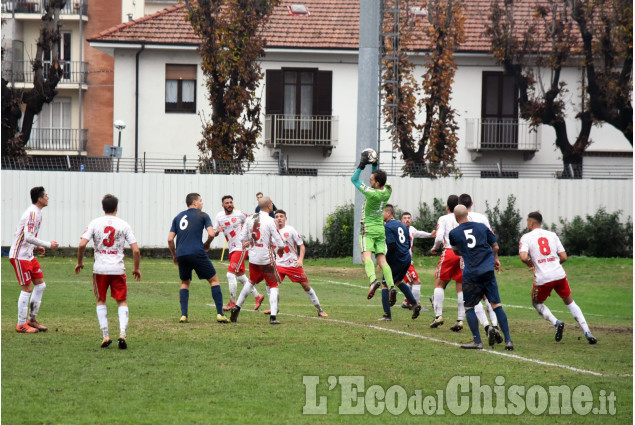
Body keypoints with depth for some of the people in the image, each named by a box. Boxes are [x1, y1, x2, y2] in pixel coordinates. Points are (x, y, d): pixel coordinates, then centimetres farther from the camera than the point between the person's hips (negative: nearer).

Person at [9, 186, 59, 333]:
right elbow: (28, 237, -27)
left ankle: (32, 319, 20)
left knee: (40, 284, 11)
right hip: (19, 256, -10)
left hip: (28, 254, 10)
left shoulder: (37, 212, 12)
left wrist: (38, 246, 10)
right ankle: (21, 325, 1)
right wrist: (48, 245, -20)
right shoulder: (32, 213, -19)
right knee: (27, 288, -6)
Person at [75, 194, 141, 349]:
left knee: (100, 301, 15)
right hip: (118, 268, 0)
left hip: (100, 268, 0)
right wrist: (136, 268, 12)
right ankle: (122, 334, -9)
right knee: (122, 302, 9)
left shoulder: (95, 223, 0)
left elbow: (82, 244, -8)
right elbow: (136, 250, -2)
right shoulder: (123, 225, 1)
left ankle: (105, 336, 9)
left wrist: (79, 262, 8)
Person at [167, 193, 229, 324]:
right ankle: (220, 314, -1)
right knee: (214, 280, 7)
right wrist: (207, 245, 13)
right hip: (197, 253, -4)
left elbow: (170, 239, 12)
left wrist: (174, 255, 24)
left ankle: (183, 315, 9)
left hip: (181, 254, 4)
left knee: (184, 283, 22)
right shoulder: (202, 215, 5)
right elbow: (211, 234, -7)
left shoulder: (178, 217, 17)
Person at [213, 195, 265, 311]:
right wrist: (217, 231, -17)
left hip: (241, 248, -7)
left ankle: (232, 302, -5)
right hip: (231, 249, 7)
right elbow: (213, 234, 6)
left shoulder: (239, 214, -8)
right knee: (240, 276, 15)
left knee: (230, 274, -14)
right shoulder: (219, 217, 4)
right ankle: (257, 296, 27)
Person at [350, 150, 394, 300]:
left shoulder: (371, 193, -17)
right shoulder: (387, 192, 1)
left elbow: (354, 179, -5)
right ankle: (391, 285, -14)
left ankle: (373, 280, -41)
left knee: (366, 255, -17)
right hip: (381, 230, 6)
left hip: (368, 230, -6)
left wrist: (362, 165, 1)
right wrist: (374, 165, 16)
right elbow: (379, 179, 24)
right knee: (382, 259, 2)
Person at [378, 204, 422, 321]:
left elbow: (391, 246, -21)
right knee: (398, 281, 30)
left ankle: (387, 315, -1)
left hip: (395, 261, -8)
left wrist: (384, 261, -12)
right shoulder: (402, 225, 14)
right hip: (407, 259, 8)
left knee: (385, 285, 2)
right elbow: (408, 244, 16)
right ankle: (414, 304, 22)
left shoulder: (387, 226, -12)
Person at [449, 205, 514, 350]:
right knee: (496, 304, 5)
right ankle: (508, 340, 0)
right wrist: (496, 259, 35)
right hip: (488, 270, 3)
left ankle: (477, 341, 1)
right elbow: (495, 246, 15)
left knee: (469, 307, 10)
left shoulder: (454, 233, 2)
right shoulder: (482, 227, 7)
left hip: (471, 273, -3)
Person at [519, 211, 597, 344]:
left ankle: (556, 323, -2)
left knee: (537, 303, 22)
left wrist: (529, 263, 8)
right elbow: (564, 257, 8)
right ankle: (587, 332, 7)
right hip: (559, 275, 3)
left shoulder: (526, 237, 1)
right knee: (570, 303, 18)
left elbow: (523, 257, -14)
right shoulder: (552, 235, 12)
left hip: (543, 278, -3)